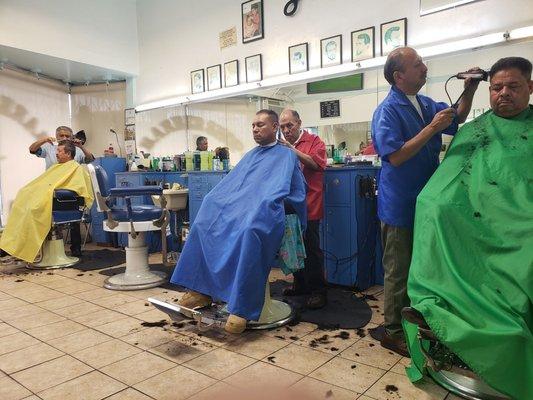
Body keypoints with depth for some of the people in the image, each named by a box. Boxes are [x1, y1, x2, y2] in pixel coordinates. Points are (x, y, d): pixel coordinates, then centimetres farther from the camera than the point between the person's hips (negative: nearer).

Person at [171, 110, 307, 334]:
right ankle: (201, 290, -21)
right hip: (235, 208, 6)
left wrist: (277, 202, -13)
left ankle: (242, 308, -36)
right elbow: (228, 185, 24)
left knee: (249, 231, -38)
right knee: (205, 223, -22)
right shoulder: (250, 155, 29)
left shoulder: (286, 156, 11)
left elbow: (298, 193, 3)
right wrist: (216, 199, 5)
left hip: (266, 211, -6)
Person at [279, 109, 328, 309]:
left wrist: (292, 149, -20)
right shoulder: (281, 145, 13)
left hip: (308, 206, -5)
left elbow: (316, 163, -15)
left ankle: (318, 290, 9)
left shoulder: (314, 141, 1)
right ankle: (300, 283, 29)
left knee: (311, 248, -2)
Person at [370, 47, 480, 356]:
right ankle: (393, 332, 18)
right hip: (400, 205, -8)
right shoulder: (388, 111, -15)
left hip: (425, 201, 8)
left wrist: (469, 91, 6)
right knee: (399, 271, 3)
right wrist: (433, 128, -20)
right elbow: (395, 157, -24)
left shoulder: (427, 104, 9)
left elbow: (457, 119, 23)